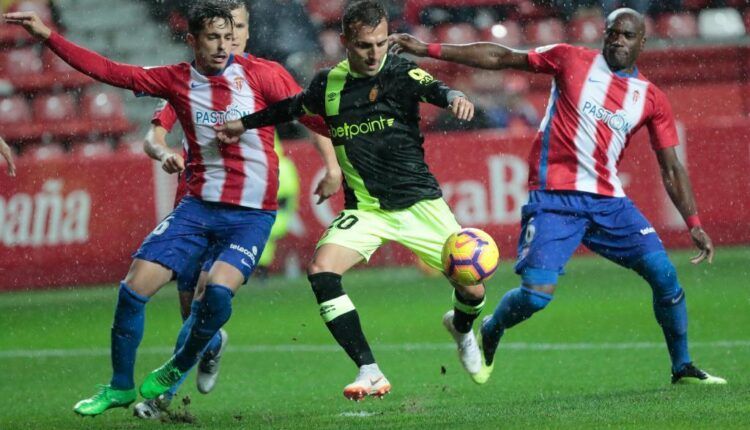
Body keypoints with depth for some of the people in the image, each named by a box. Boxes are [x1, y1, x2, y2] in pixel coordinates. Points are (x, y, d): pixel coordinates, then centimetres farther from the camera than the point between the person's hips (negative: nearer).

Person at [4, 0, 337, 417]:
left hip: (252, 214, -3)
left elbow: (312, 115, -3)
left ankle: (178, 369, 3)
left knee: (219, 289, -26)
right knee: (135, 287, -7)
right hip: (199, 206, 3)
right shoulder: (177, 80, 3)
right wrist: (48, 35, 1)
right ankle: (120, 387, 14)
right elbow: (108, 70, 4)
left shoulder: (262, 74, -5)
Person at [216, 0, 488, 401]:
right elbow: (294, 106, 24)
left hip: (418, 201, -3)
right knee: (320, 269, -23)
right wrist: (245, 123, 32)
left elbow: (428, 87, -31)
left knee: (471, 285, -7)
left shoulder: (398, 72, -9)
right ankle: (369, 372, -20)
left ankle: (461, 327, 34)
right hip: (364, 209, 3)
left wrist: (453, 96, -52)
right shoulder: (329, 83, 2)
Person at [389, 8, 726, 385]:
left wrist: (694, 224, 0)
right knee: (537, 293, -17)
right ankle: (488, 333, 17)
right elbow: (500, 58, 6)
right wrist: (428, 50, 3)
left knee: (663, 272, -11)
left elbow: (671, 168, 10)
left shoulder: (652, 99, 8)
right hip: (555, 195, -3)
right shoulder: (572, 60, 3)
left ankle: (682, 368, 7)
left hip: (608, 200, 3)